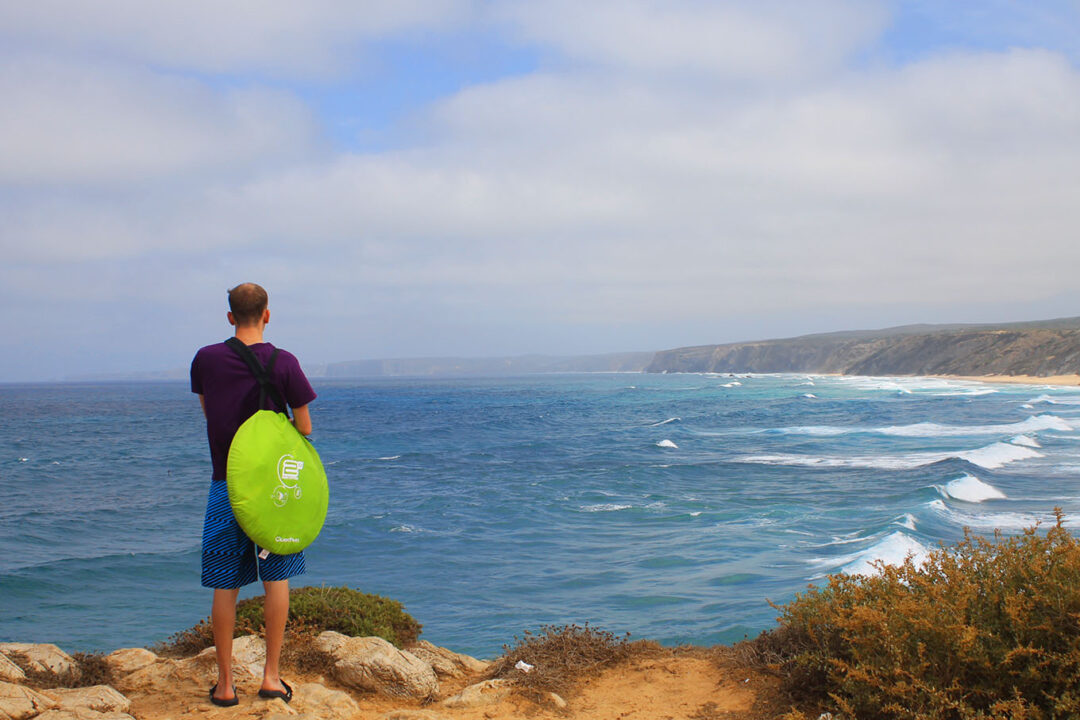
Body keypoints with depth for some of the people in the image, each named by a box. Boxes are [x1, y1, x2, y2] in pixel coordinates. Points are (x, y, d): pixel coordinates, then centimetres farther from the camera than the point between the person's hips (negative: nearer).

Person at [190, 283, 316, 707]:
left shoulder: (205, 359, -2)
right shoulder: (283, 364, -9)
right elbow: (304, 427, -4)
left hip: (225, 484, 1)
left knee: (224, 586, 8)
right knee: (277, 580, 11)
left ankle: (225, 683, 13)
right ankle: (271, 676, 13)